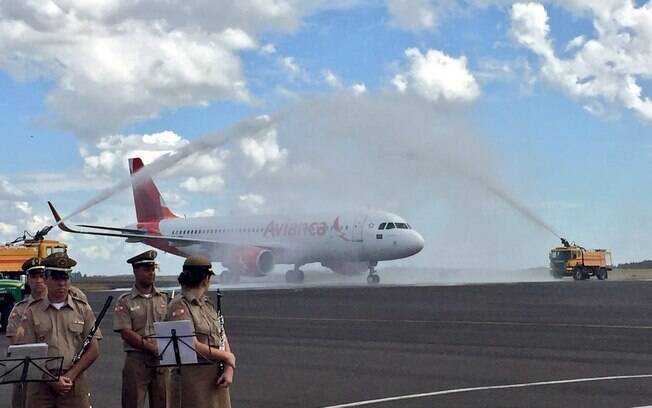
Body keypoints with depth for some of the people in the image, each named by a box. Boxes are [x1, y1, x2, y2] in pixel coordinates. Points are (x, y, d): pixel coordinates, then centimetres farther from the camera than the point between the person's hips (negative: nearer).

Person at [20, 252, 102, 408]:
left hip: (75, 383, 0)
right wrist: (52, 380, -9)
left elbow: (94, 350, 3)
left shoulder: (82, 308, 8)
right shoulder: (32, 311, 6)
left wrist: (70, 376, -7)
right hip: (41, 383, 0)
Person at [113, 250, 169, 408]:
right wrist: (154, 348, -17)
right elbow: (126, 334, -9)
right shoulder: (125, 302, 0)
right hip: (136, 361, -3)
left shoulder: (165, 299, 11)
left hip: (162, 361, 3)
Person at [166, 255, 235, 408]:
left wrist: (229, 369, -6)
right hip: (192, 377, -7)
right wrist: (227, 357, -7)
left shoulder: (208, 304, 14)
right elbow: (193, 347, -17)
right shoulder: (179, 306, -10)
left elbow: (223, 340, 10)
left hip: (216, 377, 7)